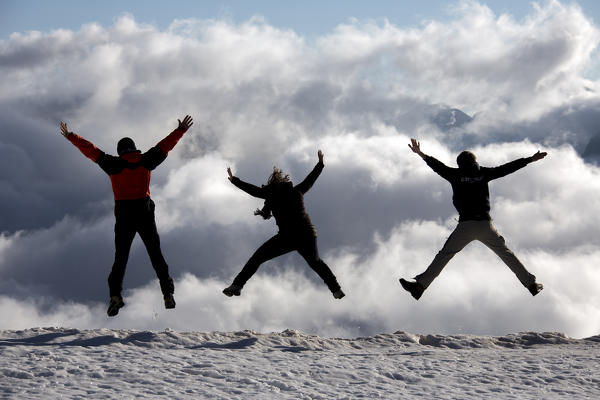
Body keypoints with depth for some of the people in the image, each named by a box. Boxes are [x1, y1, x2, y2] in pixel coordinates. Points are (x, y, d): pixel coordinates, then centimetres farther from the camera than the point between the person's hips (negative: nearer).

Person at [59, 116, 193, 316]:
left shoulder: (114, 164, -2)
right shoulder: (145, 161, 2)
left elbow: (91, 151, 2)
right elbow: (165, 146, 11)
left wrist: (71, 137, 11)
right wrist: (181, 130, 23)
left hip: (124, 217, -1)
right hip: (145, 214, 1)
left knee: (120, 257, 6)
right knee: (156, 255, 9)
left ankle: (115, 294, -11)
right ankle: (168, 293, 2)